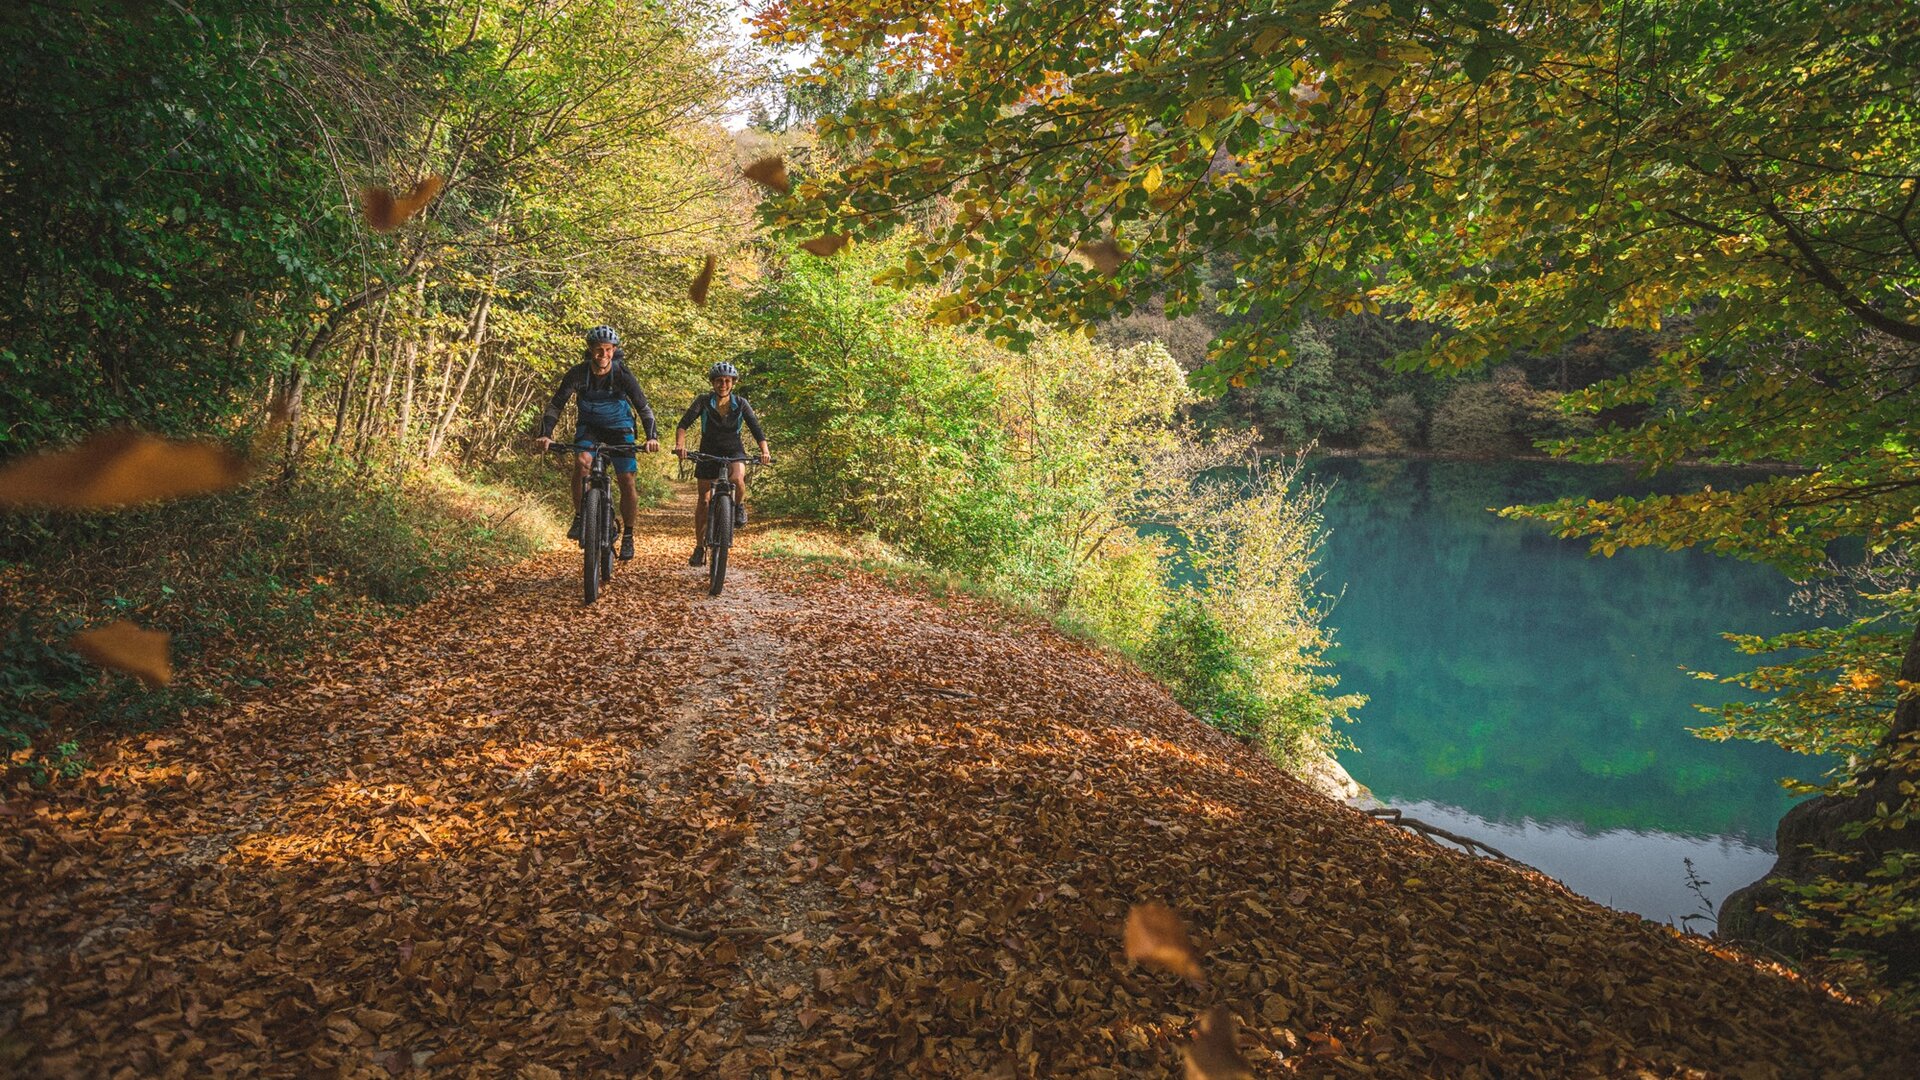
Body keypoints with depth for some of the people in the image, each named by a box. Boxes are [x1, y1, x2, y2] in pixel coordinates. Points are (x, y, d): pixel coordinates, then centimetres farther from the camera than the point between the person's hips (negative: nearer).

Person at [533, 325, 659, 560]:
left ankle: (628, 535, 8)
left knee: (627, 481, -10)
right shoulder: (577, 373, -20)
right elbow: (555, 405, -20)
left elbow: (644, 407, -24)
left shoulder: (623, 375, -22)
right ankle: (579, 517, -10)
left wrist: (652, 436, -41)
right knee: (582, 462, -29)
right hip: (589, 425, 0)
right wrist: (545, 434, -35)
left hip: (619, 428, 0)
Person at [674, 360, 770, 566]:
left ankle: (739, 506, -1)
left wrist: (764, 451, -31)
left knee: (737, 479, -34)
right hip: (708, 453, 1)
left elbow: (756, 429, -14)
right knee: (704, 501, 0)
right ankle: (699, 547, 13)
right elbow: (683, 424, -19)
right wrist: (680, 444, -38)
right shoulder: (703, 401, -10)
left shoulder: (740, 404, -7)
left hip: (734, 452, 0)